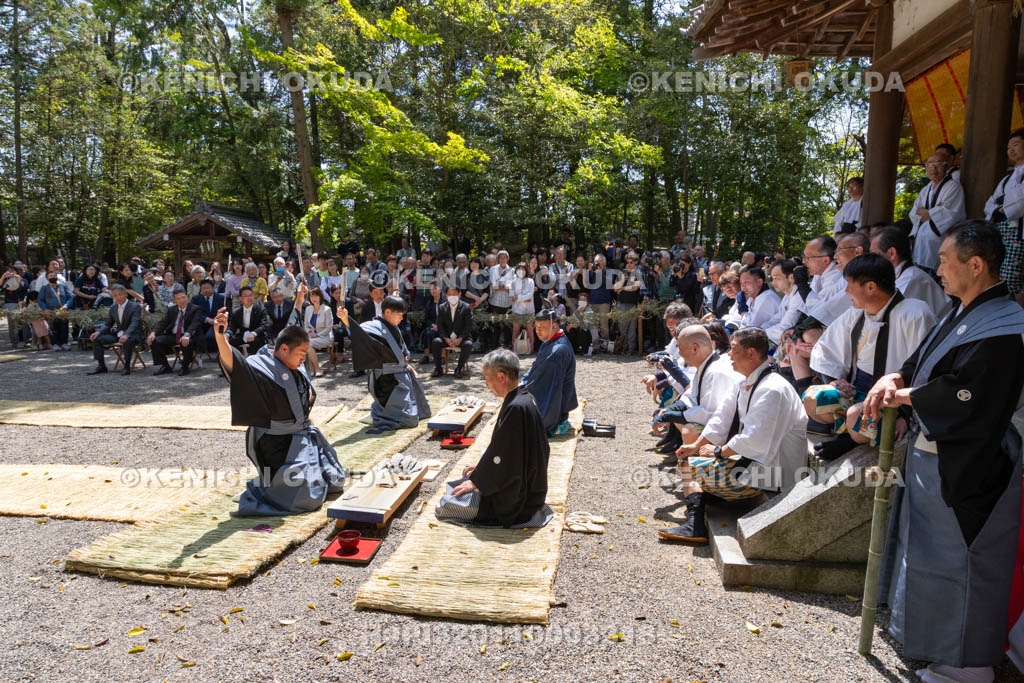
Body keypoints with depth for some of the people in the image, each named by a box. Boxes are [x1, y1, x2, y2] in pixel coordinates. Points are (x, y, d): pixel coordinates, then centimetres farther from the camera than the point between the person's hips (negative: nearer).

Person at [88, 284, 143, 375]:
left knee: (127, 341, -40)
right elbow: (107, 324, 14)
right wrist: (98, 332, -9)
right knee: (97, 339, -8)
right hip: (117, 334, 7)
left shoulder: (135, 307, -10)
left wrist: (126, 335, -42)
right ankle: (101, 366, 0)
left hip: (132, 335, -7)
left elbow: (134, 323, -24)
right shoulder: (112, 308, 10)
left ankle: (127, 366, -21)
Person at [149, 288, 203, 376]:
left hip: (186, 337, -5)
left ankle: (185, 367, -14)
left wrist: (187, 335, -38)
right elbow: (162, 323, 9)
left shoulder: (195, 309, -2)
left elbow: (195, 324, -18)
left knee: (187, 342, -38)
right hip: (172, 336, 6)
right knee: (154, 341, -15)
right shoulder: (171, 310, 16)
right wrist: (153, 332, -12)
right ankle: (164, 367, 0)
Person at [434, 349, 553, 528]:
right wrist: (481, 466, 15)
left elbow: (502, 459, -22)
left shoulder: (516, 407, -27)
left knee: (444, 507, -7)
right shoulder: (524, 398, 2)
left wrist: (476, 482, -10)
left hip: (515, 499, -10)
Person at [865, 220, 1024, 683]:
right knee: (930, 551, 22)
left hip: (964, 469, -10)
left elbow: (960, 394, -26)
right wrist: (894, 379, -7)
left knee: (960, 560, 4)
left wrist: (902, 396, -13)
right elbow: (922, 361, 12)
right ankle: (926, 632, 40)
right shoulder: (964, 314, 9)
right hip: (933, 455, 10)